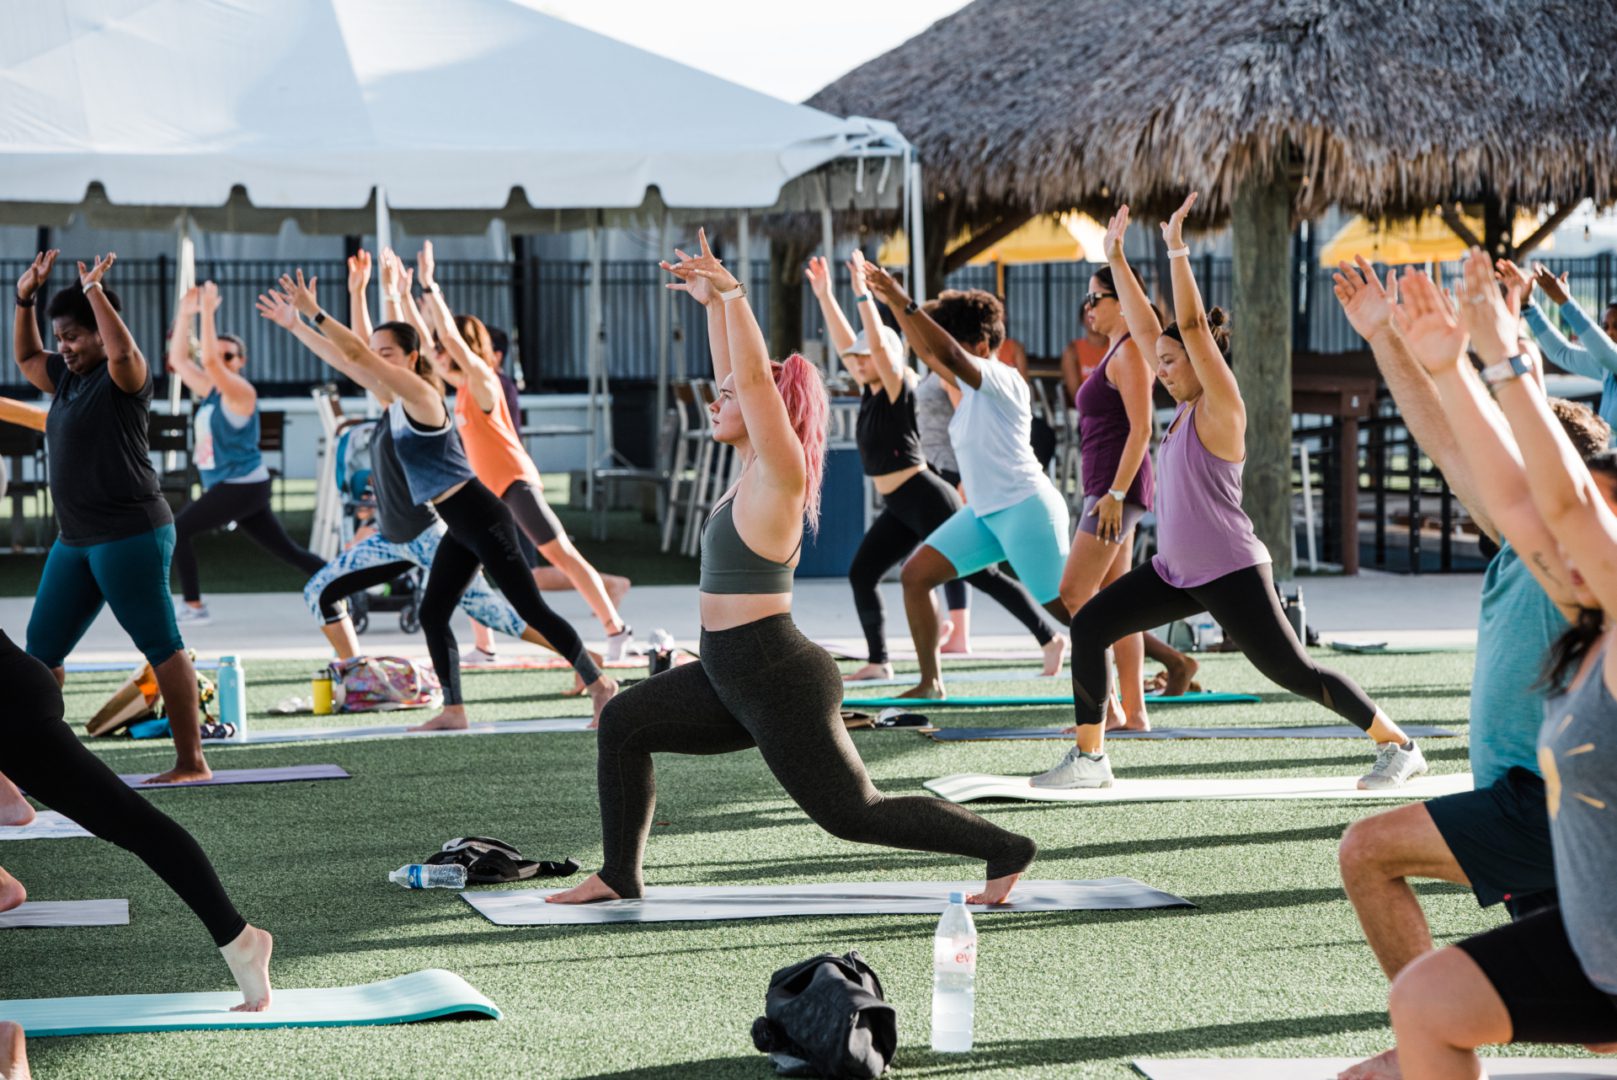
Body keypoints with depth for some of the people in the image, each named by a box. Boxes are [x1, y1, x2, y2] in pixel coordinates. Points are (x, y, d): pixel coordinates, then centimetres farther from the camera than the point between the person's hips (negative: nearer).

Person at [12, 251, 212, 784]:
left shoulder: (121, 378, -9)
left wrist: (93, 290, -22)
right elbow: (26, 357, 30)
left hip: (129, 534, -9)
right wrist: (24, 299, 17)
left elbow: (123, 350, -31)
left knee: (160, 643, -7)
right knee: (41, 647, 10)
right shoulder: (69, 379, 15)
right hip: (76, 539, 9)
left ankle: (192, 762, -5)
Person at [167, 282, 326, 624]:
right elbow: (179, 359, 15)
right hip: (228, 487, 9)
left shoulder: (241, 391, -12)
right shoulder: (210, 391, 12)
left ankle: (193, 606, -6)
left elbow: (209, 360, -28)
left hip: (242, 486, -9)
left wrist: (208, 313, -25)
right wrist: (186, 314, 7)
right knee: (288, 551, 9)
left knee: (176, 531, -10)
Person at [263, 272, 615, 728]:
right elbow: (344, 359, 16)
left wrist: (313, 311, -20)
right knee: (432, 613, 9)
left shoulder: (418, 393, -15)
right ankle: (454, 711, 12)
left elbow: (356, 354, -22)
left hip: (482, 519, -10)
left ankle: (599, 684, 3)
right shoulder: (393, 397, 10)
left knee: (531, 609, -5)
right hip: (461, 527, 10)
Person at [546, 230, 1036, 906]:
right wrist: (710, 303, 19)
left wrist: (733, 292, -12)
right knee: (623, 724, 11)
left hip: (780, 681, -9)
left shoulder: (779, 475, -13)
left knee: (853, 813, -4)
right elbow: (738, 375, 19)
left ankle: (1003, 850, 5)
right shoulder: (753, 469, 9)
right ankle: (619, 876, 15)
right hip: (733, 676, 9)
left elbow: (755, 376, -21)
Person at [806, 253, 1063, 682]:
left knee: (980, 574, -7)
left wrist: (863, 294, -26)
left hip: (927, 500, -9)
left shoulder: (899, 390, -10)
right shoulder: (870, 392, 10)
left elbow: (879, 343, -23)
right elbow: (845, 342, 15)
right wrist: (824, 295, 13)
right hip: (897, 508, 9)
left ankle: (1049, 636, -3)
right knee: (861, 574, 2)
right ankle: (878, 661, 7)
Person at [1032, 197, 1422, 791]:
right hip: (1175, 571, 9)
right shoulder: (1187, 405, 10)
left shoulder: (1220, 407, -11)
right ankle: (1089, 756, 3)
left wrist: (1177, 247, -22)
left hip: (1230, 573, -8)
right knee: (1088, 627, -1)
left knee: (1292, 670, -8)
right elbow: (1144, 324, 14)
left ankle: (1398, 746, 5)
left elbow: (1193, 326, -21)